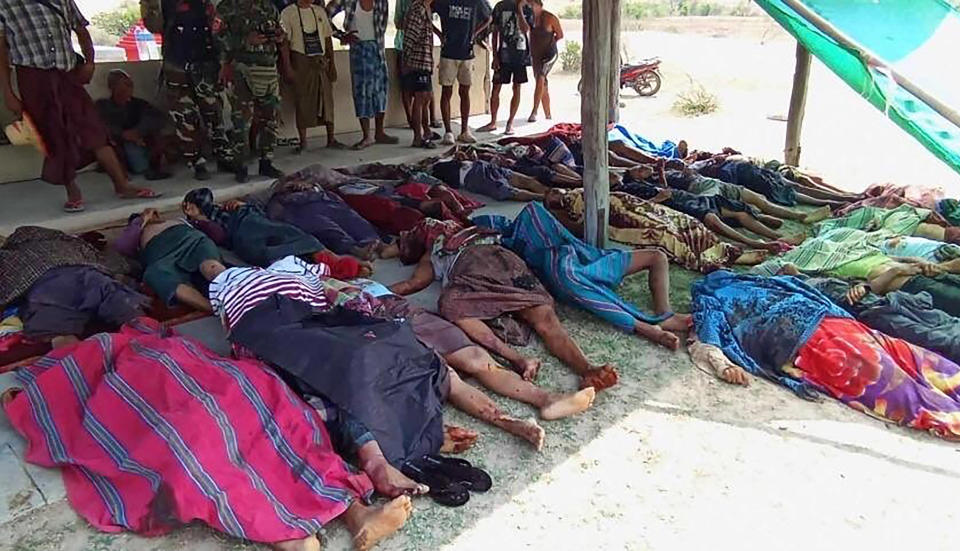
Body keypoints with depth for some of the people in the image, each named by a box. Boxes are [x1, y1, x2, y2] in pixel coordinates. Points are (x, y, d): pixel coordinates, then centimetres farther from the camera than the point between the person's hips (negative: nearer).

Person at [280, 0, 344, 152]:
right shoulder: (288, 13, -1)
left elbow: (328, 38, 13)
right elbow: (284, 42, -5)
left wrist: (332, 63, 6)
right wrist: (287, 67, -12)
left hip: (321, 61, 4)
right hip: (301, 61, -4)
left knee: (327, 99, 3)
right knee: (302, 101, -1)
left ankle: (331, 138, 9)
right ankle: (303, 141, 6)